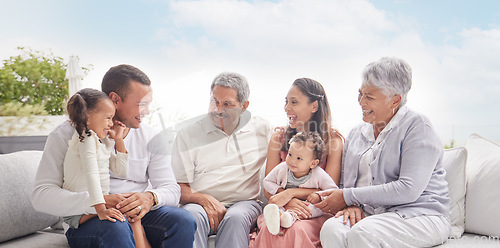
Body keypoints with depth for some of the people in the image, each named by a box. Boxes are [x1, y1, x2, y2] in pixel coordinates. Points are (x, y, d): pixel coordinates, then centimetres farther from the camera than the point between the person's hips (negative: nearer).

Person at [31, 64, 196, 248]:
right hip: (85, 224, -3)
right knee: (115, 228, -38)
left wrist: (150, 198, -21)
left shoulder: (149, 137, 9)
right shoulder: (66, 135, -3)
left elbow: (171, 188, 5)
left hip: (139, 216, 4)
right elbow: (41, 195, -11)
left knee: (183, 221, -26)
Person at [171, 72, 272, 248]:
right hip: (200, 203, 0)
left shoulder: (262, 129, 12)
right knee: (192, 215, -34)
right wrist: (203, 198, -16)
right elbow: (178, 187, 3)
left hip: (244, 203, 1)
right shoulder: (188, 135, 7)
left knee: (235, 218, -34)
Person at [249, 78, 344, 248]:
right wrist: (288, 202, -18)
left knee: (296, 230, -35)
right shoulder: (278, 138, 8)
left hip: (318, 213, -2)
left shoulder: (334, 140, 0)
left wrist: (291, 193, -19)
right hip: (282, 209, 2)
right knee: (270, 229, -32)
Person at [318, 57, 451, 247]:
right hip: (369, 213, 5)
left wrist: (349, 196, -13)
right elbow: (345, 181, 16)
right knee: (331, 229, -28)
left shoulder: (417, 126, -7)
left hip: (419, 215, -5)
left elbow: (408, 190, -17)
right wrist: (351, 205, -8)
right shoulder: (357, 133, 14)